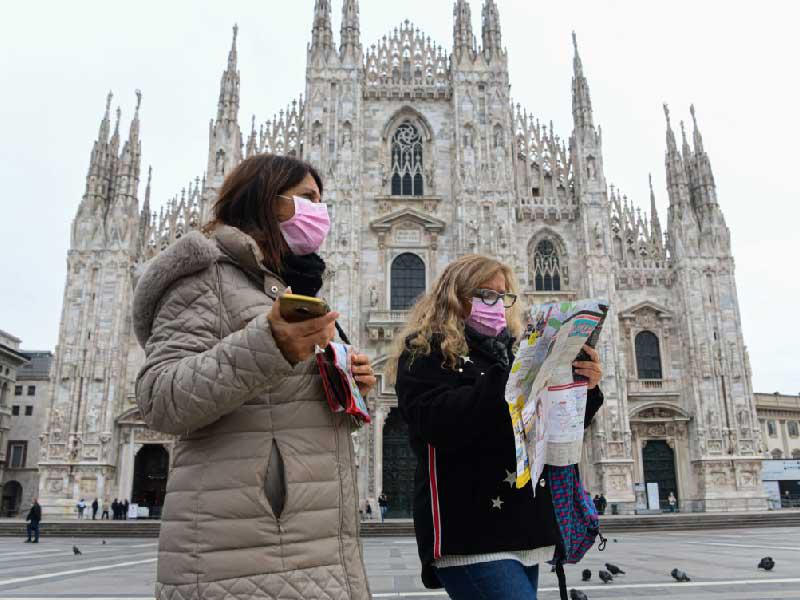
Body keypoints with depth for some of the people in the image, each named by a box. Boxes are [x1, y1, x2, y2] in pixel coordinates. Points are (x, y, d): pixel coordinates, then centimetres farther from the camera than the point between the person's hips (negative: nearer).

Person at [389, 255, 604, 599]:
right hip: (470, 533, -7)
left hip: (524, 529, 7)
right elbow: (439, 422, -20)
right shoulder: (425, 352, -1)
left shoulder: (506, 352, 18)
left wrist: (583, 391, -2)